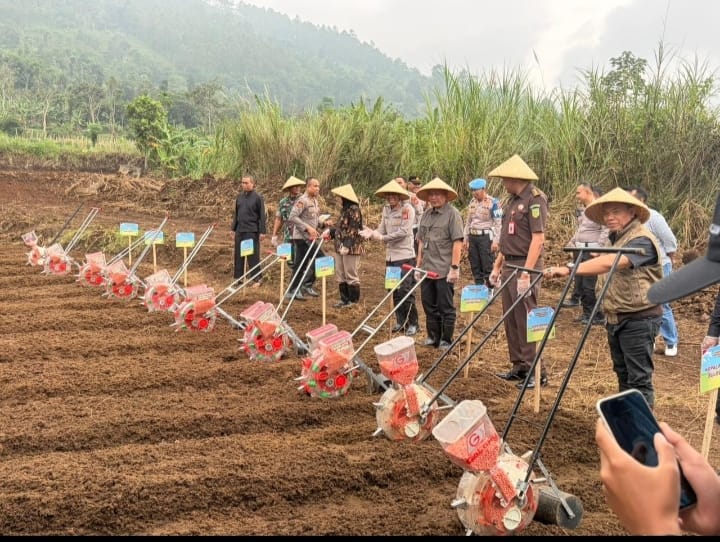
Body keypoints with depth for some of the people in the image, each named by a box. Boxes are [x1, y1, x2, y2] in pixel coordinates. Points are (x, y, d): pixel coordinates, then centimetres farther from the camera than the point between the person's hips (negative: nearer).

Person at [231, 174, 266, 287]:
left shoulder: (258, 197, -5)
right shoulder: (240, 196, 11)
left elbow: (262, 216, -7)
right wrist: (233, 228, 14)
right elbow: (236, 213, 17)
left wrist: (262, 232, -11)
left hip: (252, 231, -5)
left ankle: (257, 278, 7)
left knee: (253, 255, -1)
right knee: (238, 254, 9)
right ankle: (239, 277, 18)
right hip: (240, 230, 6)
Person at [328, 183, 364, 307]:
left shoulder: (354, 210, -14)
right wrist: (330, 232, 16)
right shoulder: (344, 209, 13)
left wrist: (347, 246, -25)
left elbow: (353, 230, -20)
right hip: (340, 247, 10)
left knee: (351, 274, -1)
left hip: (351, 248, -9)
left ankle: (354, 301, 10)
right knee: (340, 274, 13)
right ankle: (344, 299, 23)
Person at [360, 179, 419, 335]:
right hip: (390, 256, 7)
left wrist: (382, 237, -18)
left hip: (405, 256, -6)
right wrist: (371, 233, -14)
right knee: (395, 291, 12)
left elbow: (403, 232, -17)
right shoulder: (386, 209, 10)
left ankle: (412, 323, 7)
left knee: (406, 291, -5)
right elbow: (382, 229, 6)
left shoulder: (407, 209, -10)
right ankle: (400, 321, 23)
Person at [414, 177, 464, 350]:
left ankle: (446, 340, 16)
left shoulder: (452, 214, -9)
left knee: (446, 307, 4)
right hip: (427, 269, 7)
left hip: (444, 270, -7)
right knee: (429, 305, 15)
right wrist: (419, 265, 14)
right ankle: (433, 337, 29)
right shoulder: (426, 214, 11)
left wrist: (454, 268, -18)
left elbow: (457, 242, -14)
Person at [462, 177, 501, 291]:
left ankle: (489, 290, 4)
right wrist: (465, 238, 14)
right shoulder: (472, 202, 11)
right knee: (475, 267, 10)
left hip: (486, 237, -6)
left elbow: (498, 223, -10)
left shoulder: (493, 202, -8)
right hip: (473, 237, 6)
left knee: (487, 266, -4)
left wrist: (495, 241, -15)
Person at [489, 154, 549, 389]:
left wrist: (526, 273, -23)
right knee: (511, 321, 12)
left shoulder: (535, 200, -13)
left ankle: (537, 372, 1)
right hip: (508, 265, 9)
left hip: (525, 266, -9)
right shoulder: (512, 201, 15)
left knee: (526, 321, -7)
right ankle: (519, 367, 21)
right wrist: (497, 266, 19)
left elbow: (538, 239, -19)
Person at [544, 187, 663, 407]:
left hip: (638, 319, -9)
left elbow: (609, 263, -35)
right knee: (622, 374, 17)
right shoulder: (614, 239, 14)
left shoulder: (642, 240, -18)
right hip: (615, 319, 9)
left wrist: (569, 269, -41)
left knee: (639, 378, -5)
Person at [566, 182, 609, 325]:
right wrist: (572, 243, 15)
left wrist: (598, 248, -20)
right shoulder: (583, 209, 16)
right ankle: (587, 313, 18)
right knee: (579, 283, 8)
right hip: (579, 250, 8)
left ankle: (598, 316, -1)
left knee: (588, 285, -10)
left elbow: (605, 230, -16)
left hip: (591, 251, -8)